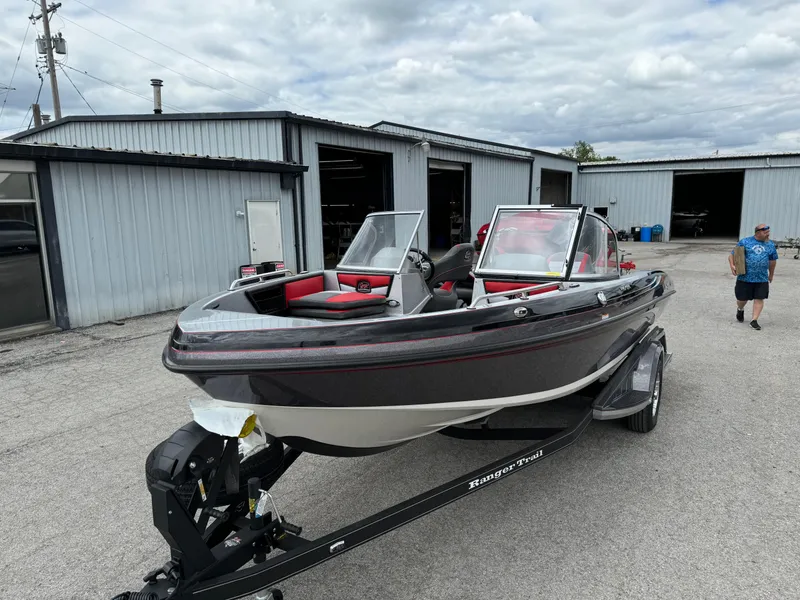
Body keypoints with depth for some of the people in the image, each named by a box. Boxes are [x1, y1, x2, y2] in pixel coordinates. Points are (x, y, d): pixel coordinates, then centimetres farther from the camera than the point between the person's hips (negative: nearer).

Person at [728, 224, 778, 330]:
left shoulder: (770, 245, 9)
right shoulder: (745, 242, -2)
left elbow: (772, 261, 20)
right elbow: (732, 255, -1)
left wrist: (771, 274, 26)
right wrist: (732, 265, -19)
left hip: (762, 278, 3)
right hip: (745, 277, -2)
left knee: (759, 299, -2)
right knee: (742, 299, 7)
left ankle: (754, 320, 6)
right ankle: (740, 310, 39)